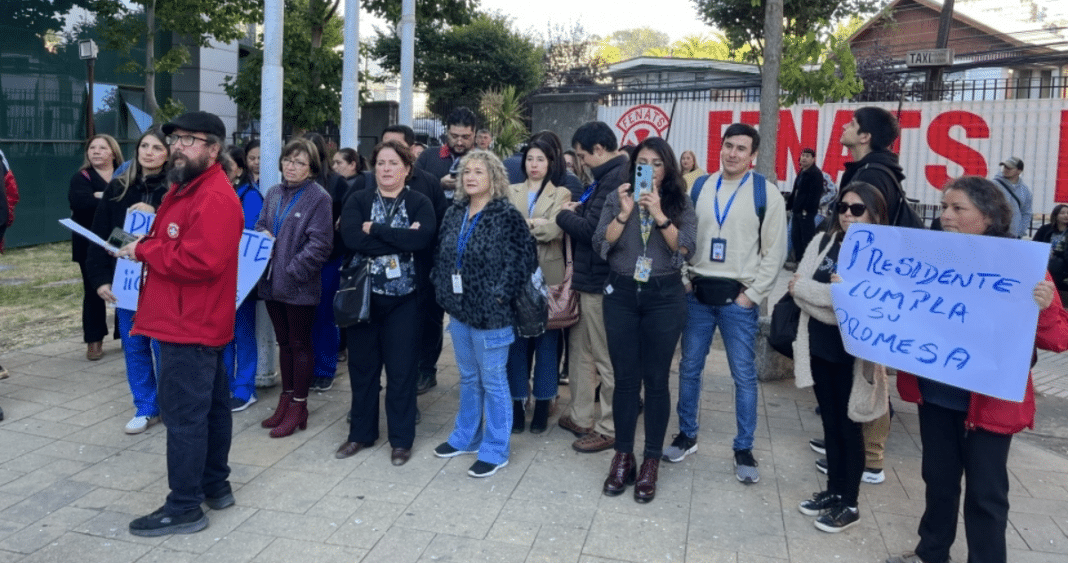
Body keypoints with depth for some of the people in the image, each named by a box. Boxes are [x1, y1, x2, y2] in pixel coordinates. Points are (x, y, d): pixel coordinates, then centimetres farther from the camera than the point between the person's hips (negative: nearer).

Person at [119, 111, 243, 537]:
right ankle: (215, 485, 29)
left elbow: (201, 260, -29)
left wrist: (143, 251, -17)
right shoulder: (187, 188, 16)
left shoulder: (214, 197, -20)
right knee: (210, 405, 17)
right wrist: (147, 244, 1)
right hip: (194, 321, 11)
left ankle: (184, 508, 5)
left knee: (183, 414, -5)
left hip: (190, 325, -11)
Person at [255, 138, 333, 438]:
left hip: (300, 286, -6)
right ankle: (286, 399, 29)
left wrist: (293, 270, -17)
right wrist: (262, 236, -4)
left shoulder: (319, 198, -10)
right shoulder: (273, 193, 9)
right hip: (272, 281, 6)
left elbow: (320, 244, -15)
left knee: (300, 345, 5)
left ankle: (298, 406, 16)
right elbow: (260, 225, 18)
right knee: (284, 343, 17)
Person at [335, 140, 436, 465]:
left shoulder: (420, 203, 1)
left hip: (403, 297, -2)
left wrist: (376, 230, -15)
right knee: (362, 366, 11)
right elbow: (351, 238, -15)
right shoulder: (358, 201, 4)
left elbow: (423, 238, -19)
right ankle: (361, 433, 27)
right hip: (363, 294, 2)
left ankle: (401, 439, 18)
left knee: (402, 369, 4)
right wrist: (401, 239, -17)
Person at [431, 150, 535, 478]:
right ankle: (466, 437, 36)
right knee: (468, 378, 20)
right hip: (459, 308, 6)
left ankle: (495, 450, 17)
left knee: (492, 382, 4)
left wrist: (500, 293, -17)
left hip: (491, 313, -6)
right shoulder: (454, 213, 7)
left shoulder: (507, 216, -12)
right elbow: (442, 253, 15)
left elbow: (525, 257, -15)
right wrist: (442, 287, 5)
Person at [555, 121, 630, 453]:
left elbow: (591, 229, -23)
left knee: (607, 359, 2)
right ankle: (581, 417, 30)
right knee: (580, 349, 18)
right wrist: (578, 211, -1)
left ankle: (609, 429, 14)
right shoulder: (611, 175, 13)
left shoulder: (615, 179, -20)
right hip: (590, 277, 10)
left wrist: (564, 214, -6)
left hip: (601, 280, -10)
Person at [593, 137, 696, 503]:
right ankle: (623, 456, 21)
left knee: (656, 380, 4)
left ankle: (651, 462, 16)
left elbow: (685, 248, -11)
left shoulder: (680, 203, 2)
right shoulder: (617, 198, 3)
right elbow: (601, 246, -5)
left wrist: (659, 214, -19)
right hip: (621, 294, 1)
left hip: (664, 297, -1)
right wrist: (625, 213, -16)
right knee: (625, 379, 7)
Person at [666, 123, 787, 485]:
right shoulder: (699, 187, 7)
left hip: (738, 297, -3)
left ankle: (744, 450, 18)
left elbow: (775, 251, -4)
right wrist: (684, 280, 0)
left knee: (744, 375, 4)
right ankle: (687, 435, 28)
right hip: (698, 292, 3)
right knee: (689, 368, 11)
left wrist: (752, 294, -9)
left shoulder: (766, 193, -4)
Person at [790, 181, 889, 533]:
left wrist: (812, 290, -19)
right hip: (819, 347, 5)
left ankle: (849, 504, 20)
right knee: (830, 423, 16)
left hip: (854, 354, -5)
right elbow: (797, 287, -5)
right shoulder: (822, 243, 5)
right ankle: (833, 491, 31)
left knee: (849, 426, 5)